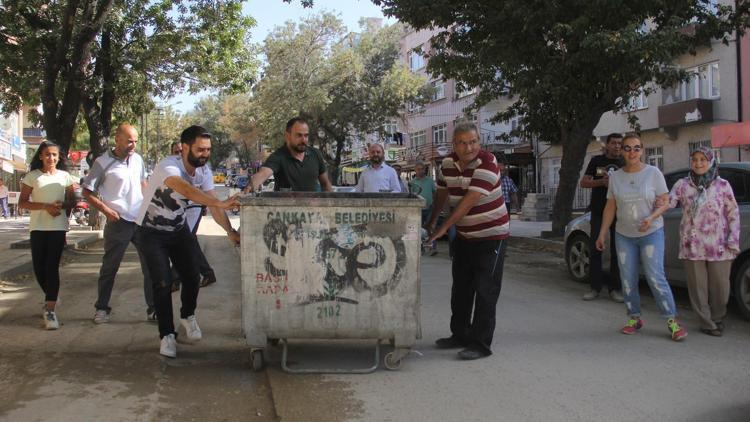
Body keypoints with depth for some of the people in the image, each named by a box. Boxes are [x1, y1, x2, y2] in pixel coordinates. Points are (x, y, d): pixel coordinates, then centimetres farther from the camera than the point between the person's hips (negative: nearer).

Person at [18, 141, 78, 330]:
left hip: (58, 227, -1)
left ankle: (49, 310, -8)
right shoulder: (32, 176, 2)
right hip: (38, 227, 1)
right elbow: (22, 202, -1)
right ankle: (51, 298, 31)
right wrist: (46, 206, -15)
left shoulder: (65, 176, 6)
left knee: (52, 267, -7)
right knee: (39, 268, 4)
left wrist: (62, 205, -11)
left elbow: (71, 201, 12)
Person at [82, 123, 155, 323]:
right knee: (109, 268, 7)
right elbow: (87, 192, -4)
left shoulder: (137, 159, 6)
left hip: (142, 220, 5)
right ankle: (102, 308, 23)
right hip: (118, 222, -4)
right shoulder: (103, 163, -8)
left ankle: (153, 310, 10)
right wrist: (106, 210, -13)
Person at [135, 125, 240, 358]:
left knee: (191, 277, 4)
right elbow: (185, 189, -50)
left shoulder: (204, 172, -8)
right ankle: (167, 335, 5)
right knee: (163, 283, -10)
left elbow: (212, 204, -12)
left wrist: (230, 231, -26)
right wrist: (221, 203, -60)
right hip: (152, 232, -6)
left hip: (179, 229, 6)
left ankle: (188, 317, 33)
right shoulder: (169, 166, -30)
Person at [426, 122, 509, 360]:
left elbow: (469, 201, -29)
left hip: (491, 235, -7)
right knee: (460, 288, 15)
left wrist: (444, 228, -31)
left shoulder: (487, 163, -23)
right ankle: (460, 335, 28)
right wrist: (431, 221, 17)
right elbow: (442, 193, 14)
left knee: (485, 291, -6)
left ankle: (481, 344, 0)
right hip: (464, 236, 7)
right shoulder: (448, 163, -2)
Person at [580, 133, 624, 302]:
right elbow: (583, 182, 7)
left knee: (616, 251, 0)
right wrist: (602, 182, -10)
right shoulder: (596, 161, 8)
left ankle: (614, 288, 7)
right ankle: (595, 287, 6)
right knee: (595, 249, -1)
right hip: (598, 211, 0)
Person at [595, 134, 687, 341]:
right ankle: (634, 318, 19)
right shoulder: (615, 177, 2)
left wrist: (651, 217, -23)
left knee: (656, 278, -10)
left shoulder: (653, 173, -6)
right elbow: (610, 207, 7)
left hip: (652, 233, -3)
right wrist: (602, 234, 4)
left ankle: (672, 321, -1)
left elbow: (665, 202, -4)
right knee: (628, 280, 5)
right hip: (624, 236, 3)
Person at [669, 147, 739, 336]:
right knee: (698, 286, 2)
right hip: (692, 246, 0)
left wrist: (733, 239, -2)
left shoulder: (723, 185, 4)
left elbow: (733, 213, 6)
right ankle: (708, 324, 12)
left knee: (720, 285, 6)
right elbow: (668, 201, -7)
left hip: (719, 246, 0)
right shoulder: (682, 184, 5)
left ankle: (717, 320, 27)